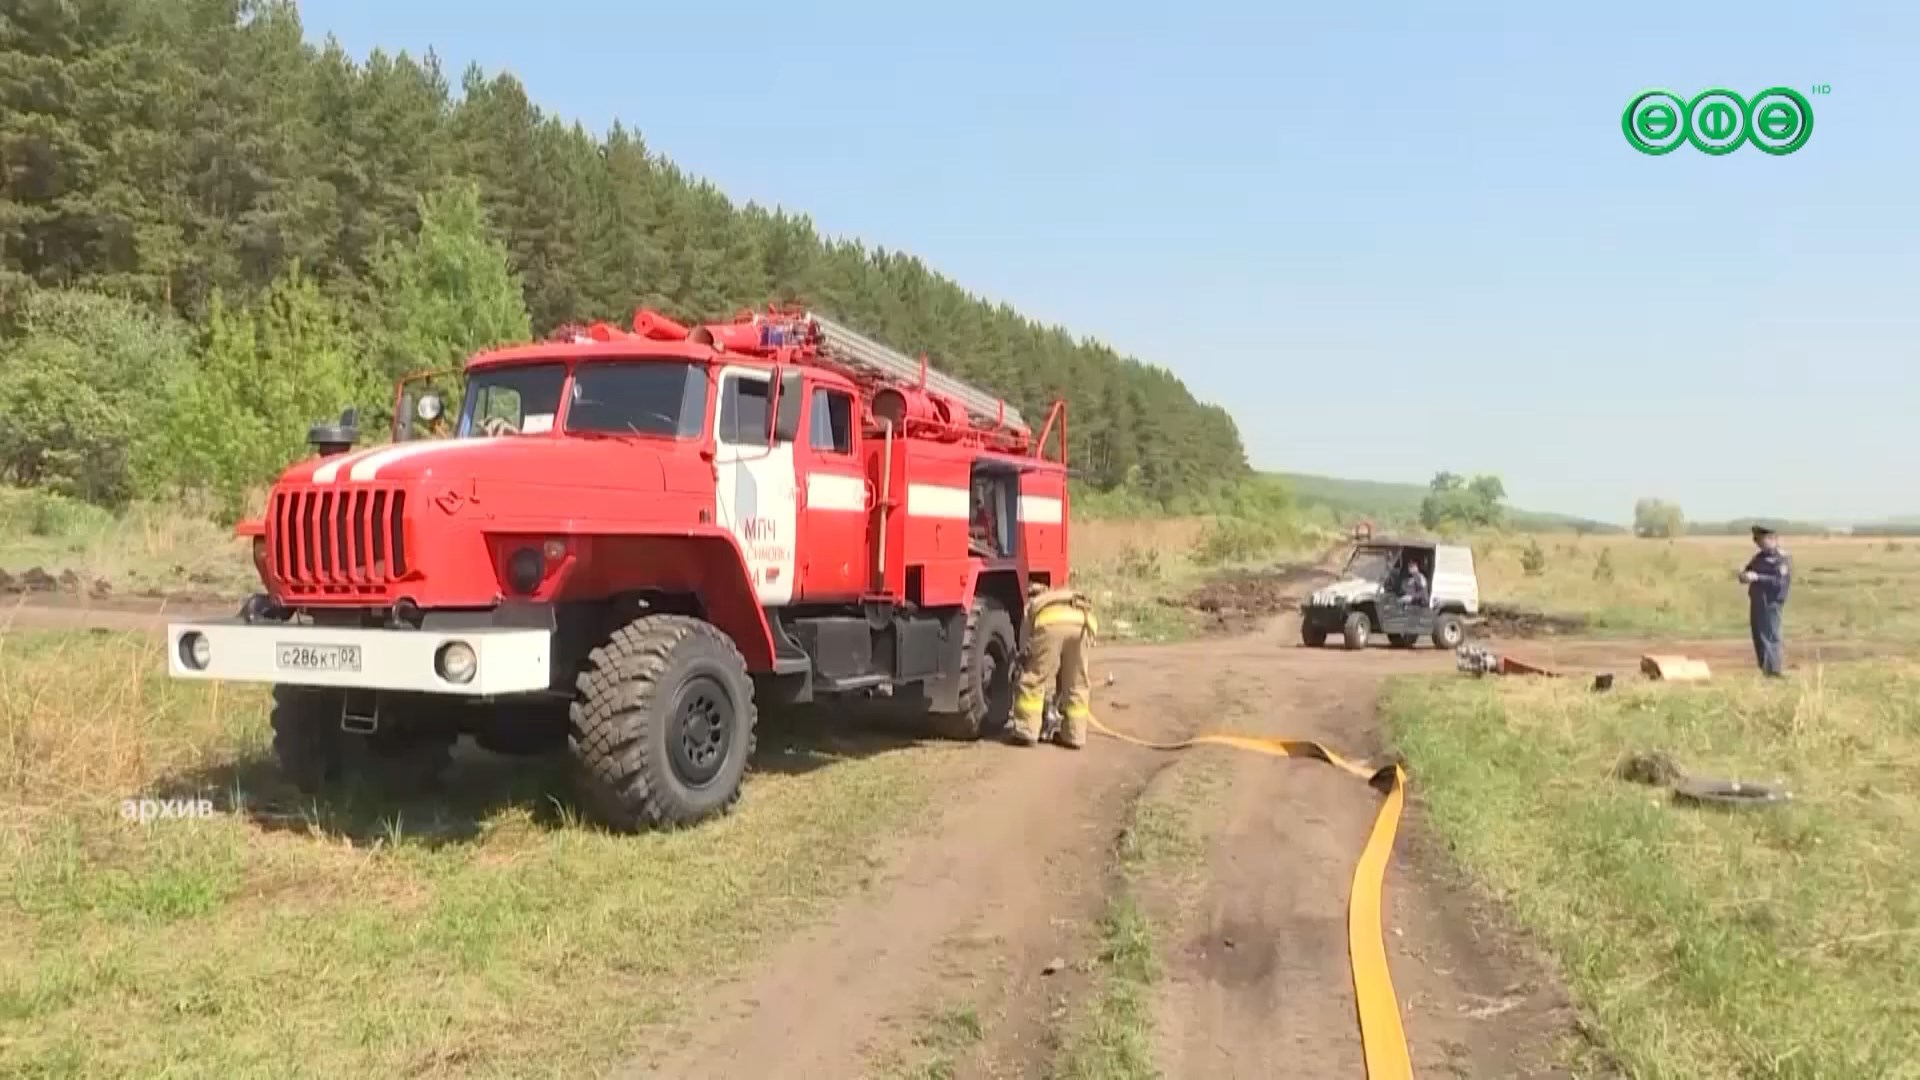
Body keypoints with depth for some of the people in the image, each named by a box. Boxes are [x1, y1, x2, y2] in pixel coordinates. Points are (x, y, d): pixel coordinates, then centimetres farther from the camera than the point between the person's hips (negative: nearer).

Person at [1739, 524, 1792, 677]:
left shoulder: (1782, 559, -10)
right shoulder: (1759, 557, 16)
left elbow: (1780, 582, -21)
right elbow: (1747, 571, 21)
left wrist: (1757, 577, -25)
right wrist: (1744, 576, -2)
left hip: (1771, 603, -8)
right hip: (1756, 602, 8)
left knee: (1770, 636, -8)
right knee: (1758, 636, 13)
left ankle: (1775, 671, -4)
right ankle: (1765, 670, 22)